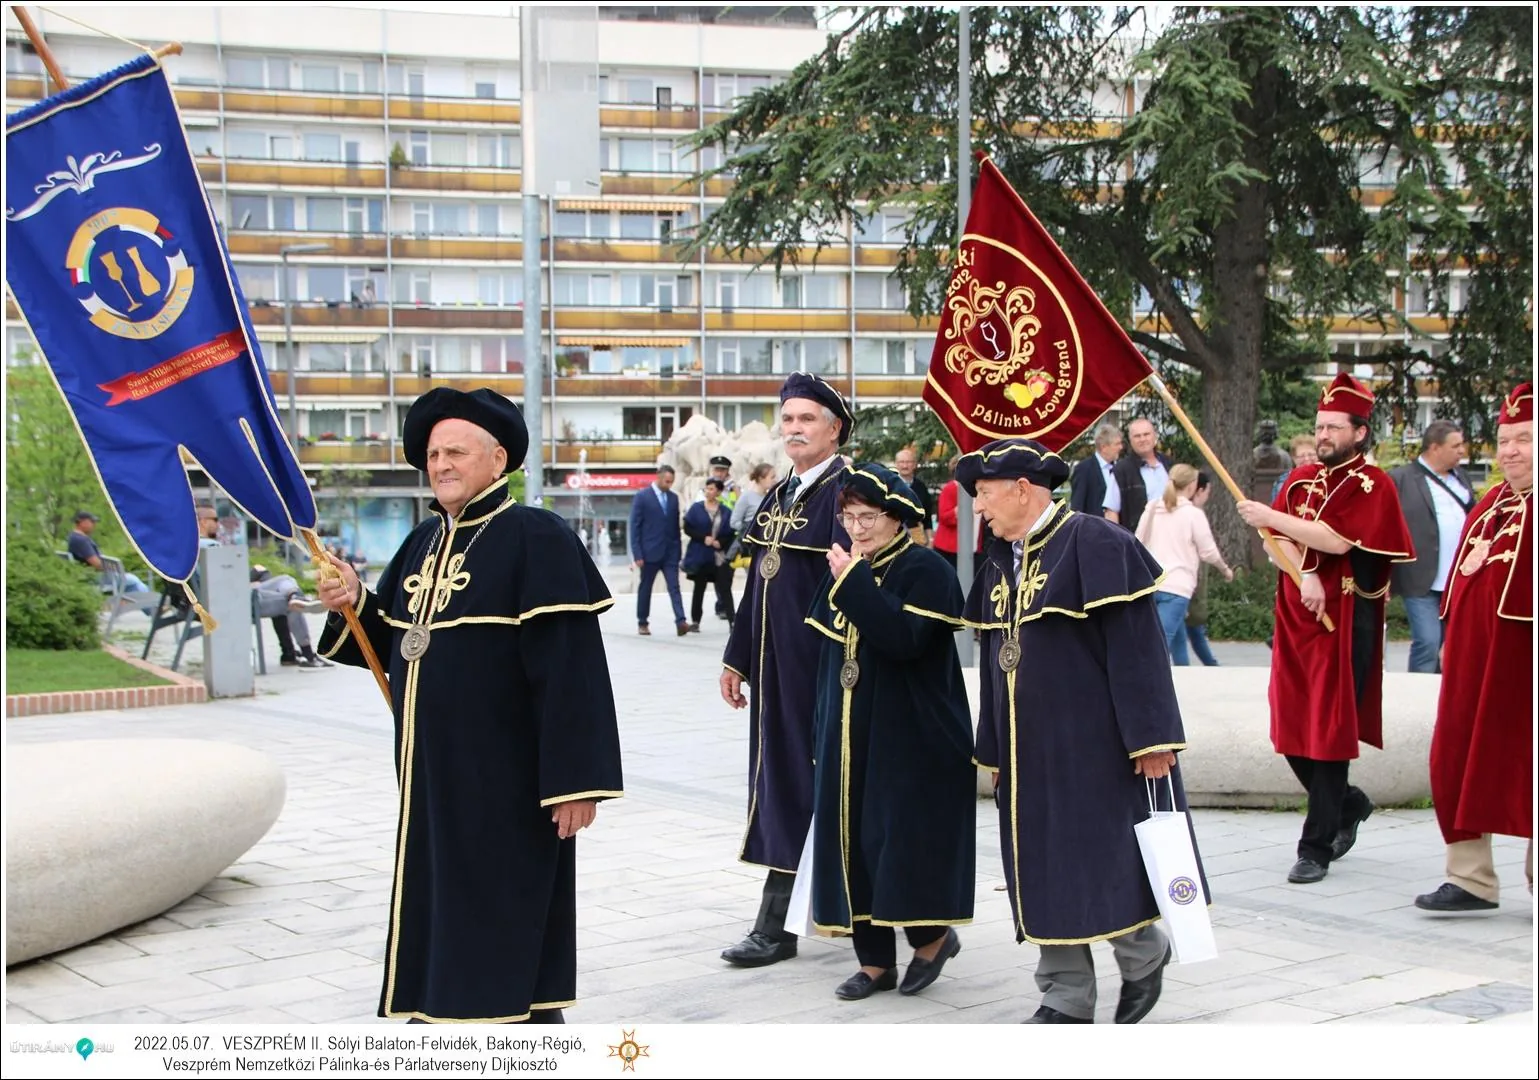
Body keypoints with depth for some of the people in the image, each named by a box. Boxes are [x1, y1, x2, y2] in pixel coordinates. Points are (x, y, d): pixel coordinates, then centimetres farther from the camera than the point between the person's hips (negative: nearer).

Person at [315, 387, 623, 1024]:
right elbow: (393, 646, 20)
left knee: (508, 946, 0)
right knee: (436, 924, 15)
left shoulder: (535, 539, -12)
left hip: (505, 791, -8)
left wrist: (576, 779, -20)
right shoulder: (424, 541, 12)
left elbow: (571, 670, -17)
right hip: (431, 780, 8)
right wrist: (354, 606, 0)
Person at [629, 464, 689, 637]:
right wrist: (637, 554, -11)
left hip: (670, 552, 3)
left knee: (674, 587, -7)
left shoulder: (673, 497, 9)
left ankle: (680, 621, -18)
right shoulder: (642, 496, -5)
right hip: (650, 552, -3)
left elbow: (676, 525, 13)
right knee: (645, 588, 8)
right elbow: (635, 526, -7)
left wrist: (679, 549, 8)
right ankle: (642, 623, 19)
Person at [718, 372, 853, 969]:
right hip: (775, 665, 8)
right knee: (778, 778, 13)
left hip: (818, 667, -8)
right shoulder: (779, 494, 14)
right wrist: (736, 657, 17)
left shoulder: (846, 490, -11)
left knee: (799, 783, -3)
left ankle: (776, 926, 1)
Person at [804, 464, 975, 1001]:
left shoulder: (926, 569, -9)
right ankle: (875, 961, 16)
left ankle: (933, 936, 16)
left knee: (898, 839, -8)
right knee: (852, 841, 6)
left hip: (909, 739, -7)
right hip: (849, 736, 7)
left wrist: (855, 583, -25)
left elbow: (906, 638, -25)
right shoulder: (845, 570, 12)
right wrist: (822, 731, 14)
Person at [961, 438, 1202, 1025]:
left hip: (1093, 749, -7)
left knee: (1105, 861, -1)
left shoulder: (1095, 545, -13)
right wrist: (996, 752, 17)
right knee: (1044, 869, 8)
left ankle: (1144, 957, 26)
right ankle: (1065, 999, 18)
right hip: (1031, 753, 7)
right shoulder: (999, 563, 11)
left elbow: (1135, 648, -16)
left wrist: (1150, 738, -19)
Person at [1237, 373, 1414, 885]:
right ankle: (1348, 803, 33)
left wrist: (1271, 516, -17)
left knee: (1330, 729, -4)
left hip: (1344, 620, -6)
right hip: (1296, 615, 6)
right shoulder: (1302, 477, 12)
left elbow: (1337, 539, -19)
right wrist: (1307, 575, -15)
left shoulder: (1374, 484, -6)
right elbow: (1280, 539, 3)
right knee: (1290, 726, 8)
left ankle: (1316, 848, 2)